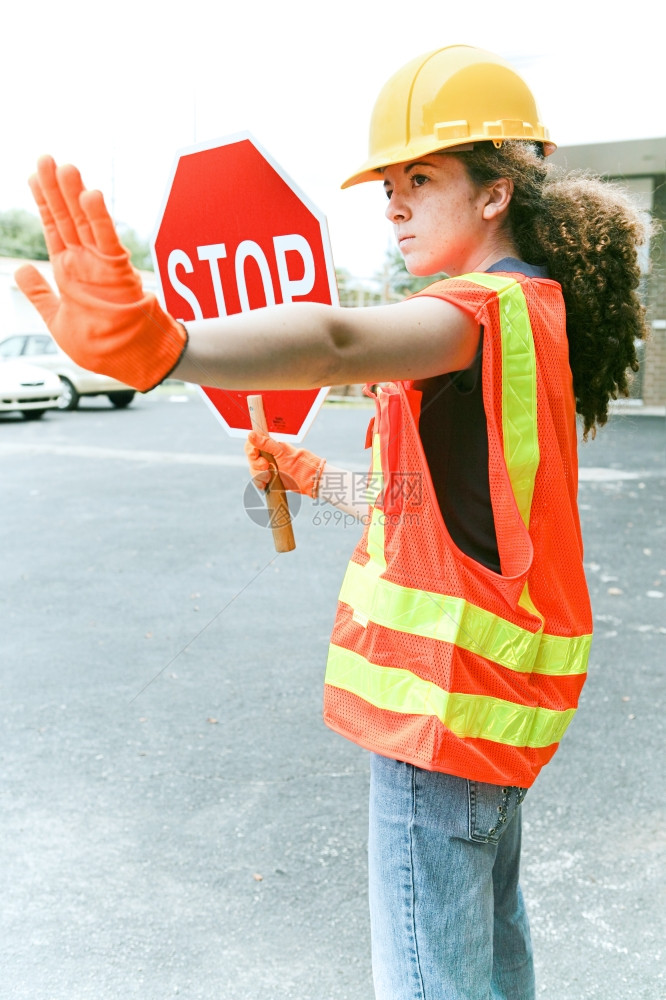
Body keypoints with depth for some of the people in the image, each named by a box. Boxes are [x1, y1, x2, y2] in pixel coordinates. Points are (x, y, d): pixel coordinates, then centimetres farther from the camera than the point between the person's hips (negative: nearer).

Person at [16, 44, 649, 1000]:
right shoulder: (536, 311, 14)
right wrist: (315, 479, 18)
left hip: (443, 692, -10)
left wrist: (157, 346, -57)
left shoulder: (491, 310, -18)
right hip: (490, 682, 10)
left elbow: (338, 343, -42)